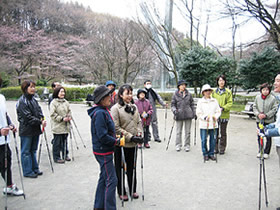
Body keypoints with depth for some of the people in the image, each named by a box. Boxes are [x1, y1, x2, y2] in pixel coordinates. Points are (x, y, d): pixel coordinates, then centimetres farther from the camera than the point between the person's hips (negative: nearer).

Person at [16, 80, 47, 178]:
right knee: (26, 151, 4)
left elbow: (39, 110, 10)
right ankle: (27, 172, 14)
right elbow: (28, 117, -20)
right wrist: (40, 122, -18)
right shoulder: (22, 101, -16)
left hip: (35, 129, 8)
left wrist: (42, 118, -9)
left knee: (33, 150, 17)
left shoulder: (33, 99, 11)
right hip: (26, 131, -8)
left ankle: (35, 169, 28)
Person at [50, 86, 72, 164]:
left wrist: (69, 117, 1)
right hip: (57, 126, -6)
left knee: (65, 141, 15)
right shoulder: (53, 102, -9)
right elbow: (52, 114, -13)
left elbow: (69, 111, 21)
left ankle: (65, 155, 28)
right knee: (57, 142, 0)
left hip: (65, 126, 6)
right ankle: (56, 157, 11)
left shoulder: (65, 102, 11)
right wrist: (62, 119, -18)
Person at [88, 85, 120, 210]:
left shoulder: (103, 111, 9)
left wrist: (114, 137, 9)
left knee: (104, 178, 19)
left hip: (104, 150, 10)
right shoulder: (100, 113, -22)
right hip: (103, 151, -10)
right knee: (111, 180, -3)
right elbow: (102, 136, -25)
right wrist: (117, 142, -16)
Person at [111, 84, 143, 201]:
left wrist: (139, 134, -4)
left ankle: (132, 190, 33)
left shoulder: (134, 107, 7)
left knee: (132, 167, 17)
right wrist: (131, 137, -17)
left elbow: (139, 122, 13)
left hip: (133, 143, 5)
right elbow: (116, 128, -16)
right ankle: (122, 192, 26)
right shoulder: (115, 108, -12)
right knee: (120, 168, 9)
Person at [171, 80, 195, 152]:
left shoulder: (188, 94, 9)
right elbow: (173, 104, 3)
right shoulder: (175, 95, 2)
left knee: (187, 131, 8)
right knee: (179, 131, 4)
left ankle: (187, 146, 18)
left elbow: (192, 104, 15)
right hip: (179, 115, -2)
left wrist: (194, 113, 11)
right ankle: (178, 145, 16)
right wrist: (174, 110, -16)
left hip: (188, 114, 2)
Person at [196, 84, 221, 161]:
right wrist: (204, 117, -17)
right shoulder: (200, 101, 1)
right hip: (204, 124, -2)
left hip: (213, 124, 3)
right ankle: (205, 154, 16)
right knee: (204, 140, 1)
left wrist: (216, 117, -10)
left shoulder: (214, 101, 10)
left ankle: (211, 153, 21)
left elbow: (218, 111, 9)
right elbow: (198, 113, -2)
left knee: (213, 140, 6)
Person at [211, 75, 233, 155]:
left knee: (223, 132, 7)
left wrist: (223, 108, -16)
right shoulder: (214, 91, 5)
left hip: (224, 115, -1)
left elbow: (230, 103, -1)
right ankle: (215, 148, 16)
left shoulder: (228, 92, 1)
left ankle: (222, 148, 17)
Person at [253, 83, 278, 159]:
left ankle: (266, 152, 17)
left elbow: (274, 109, -7)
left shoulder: (273, 98, -7)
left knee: (268, 137, 5)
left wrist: (266, 115, -16)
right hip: (259, 120, 3)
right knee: (259, 137, 11)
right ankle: (260, 151, 24)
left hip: (269, 121, -3)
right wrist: (258, 114, -11)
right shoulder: (257, 97, 3)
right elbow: (254, 107, 6)